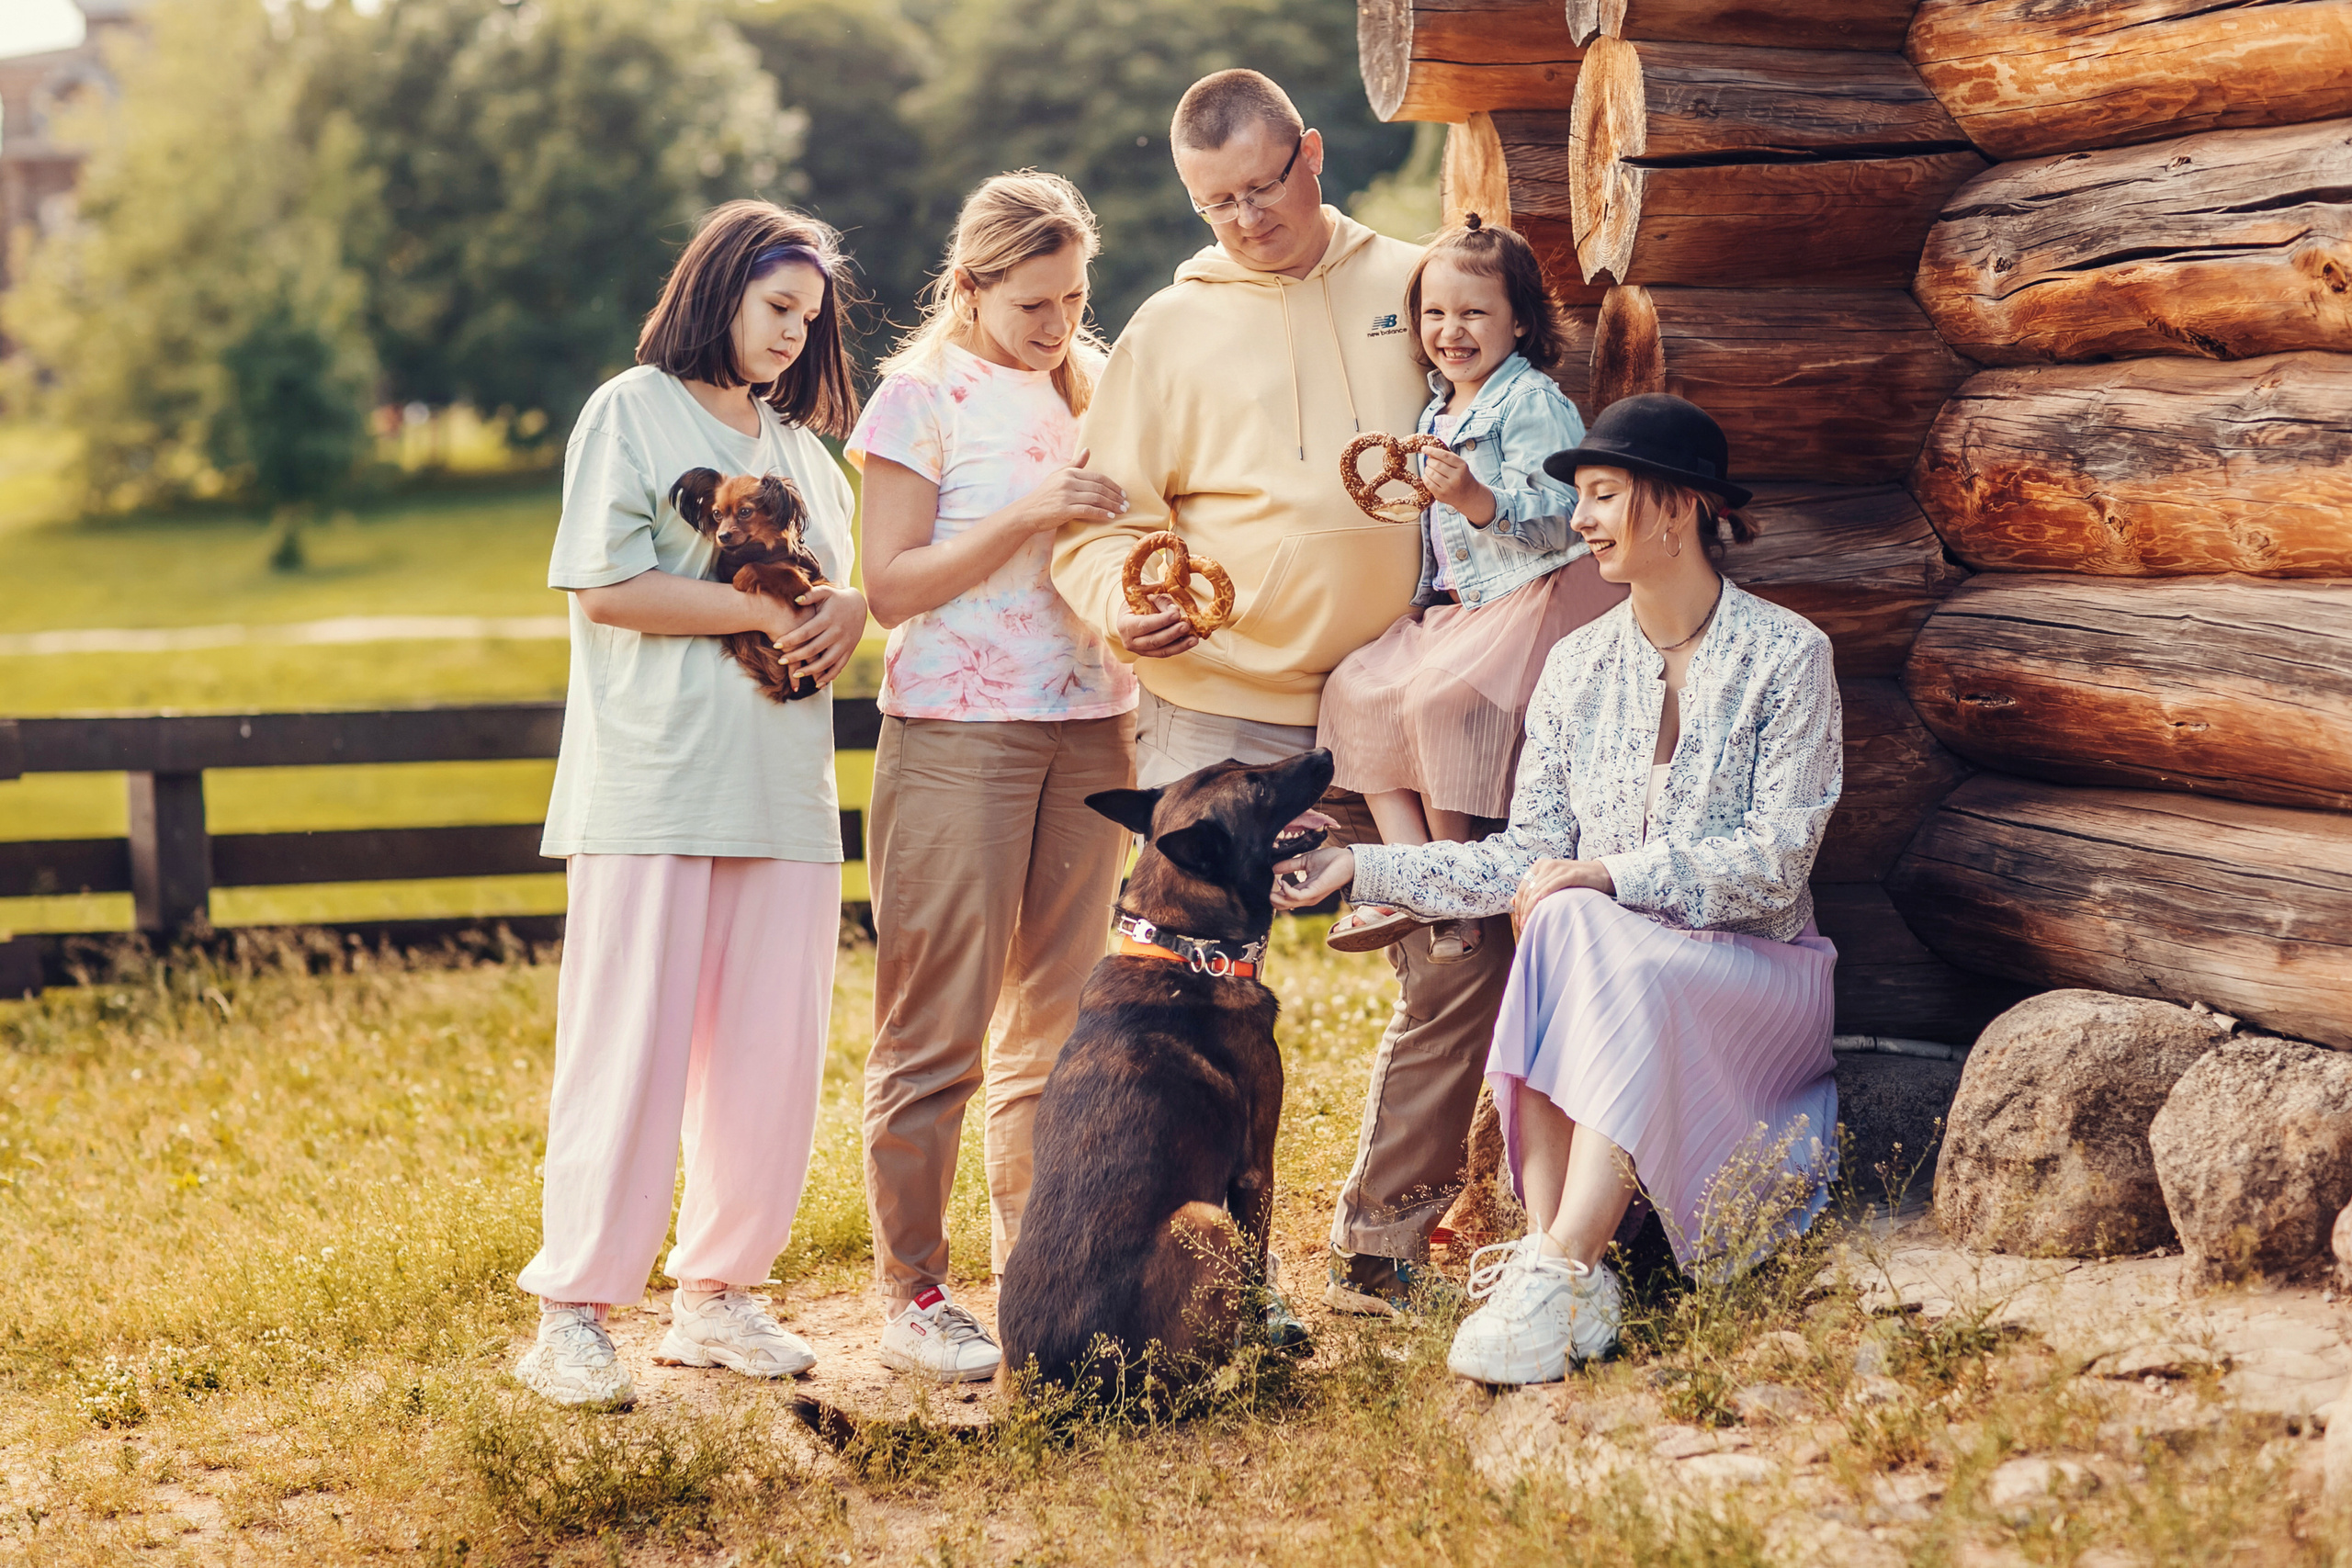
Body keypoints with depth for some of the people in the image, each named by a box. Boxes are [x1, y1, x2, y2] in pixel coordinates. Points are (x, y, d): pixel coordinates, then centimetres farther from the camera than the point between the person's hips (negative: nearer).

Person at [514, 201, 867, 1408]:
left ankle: (717, 1295, 16)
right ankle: (571, 1315, -1)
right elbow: (607, 586, -10)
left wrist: (848, 612, 0)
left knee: (774, 1051, 5)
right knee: (628, 1049, -7)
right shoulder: (633, 412, 0)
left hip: (783, 788, 7)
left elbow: (841, 580, 25)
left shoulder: (799, 442, 21)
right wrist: (765, 614, -11)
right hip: (651, 789, -7)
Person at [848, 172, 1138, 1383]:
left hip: (1090, 726, 6)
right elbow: (890, 584, -10)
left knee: (1062, 1014, 8)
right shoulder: (922, 395, -3)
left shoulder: (1096, 385, 14)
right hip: (956, 729, -6)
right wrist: (1030, 513, -18)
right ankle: (913, 1294, 2)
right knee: (938, 1024, -4)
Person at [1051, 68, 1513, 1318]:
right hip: (1218, 710, -2)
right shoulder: (1170, 330, 6)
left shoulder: (1412, 285, 10)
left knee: (1465, 958, 0)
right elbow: (1099, 520, 5)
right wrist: (1128, 599, -16)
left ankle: (1381, 1239, 13)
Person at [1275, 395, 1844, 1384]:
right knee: (1561, 927, -32)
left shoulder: (1786, 655, -3)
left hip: (1758, 970, -4)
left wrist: (1608, 873, -20)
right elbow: (1527, 857, 7)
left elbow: (1777, 859, -12)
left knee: (1635, 978, -36)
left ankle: (1556, 1274, -42)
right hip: (1607, 961, 4)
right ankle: (1572, 1293, -38)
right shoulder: (1579, 665, 10)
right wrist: (1360, 868, -2)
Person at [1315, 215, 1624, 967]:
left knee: (1444, 696, -28)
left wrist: (1475, 498, -33)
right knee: (1357, 684, -6)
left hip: (1536, 595, -9)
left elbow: (1554, 521, -20)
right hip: (1459, 604, 10)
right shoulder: (1439, 411, 17)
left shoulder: (1533, 404, -10)